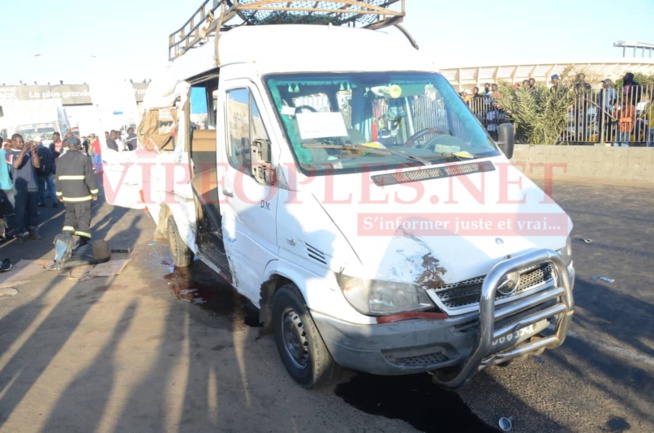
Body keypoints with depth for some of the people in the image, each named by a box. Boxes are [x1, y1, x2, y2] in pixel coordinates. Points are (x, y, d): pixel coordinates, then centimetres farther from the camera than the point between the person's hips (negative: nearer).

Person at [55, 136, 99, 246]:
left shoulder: (62, 159, 4)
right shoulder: (84, 158, -10)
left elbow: (58, 178, 8)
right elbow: (90, 177, -11)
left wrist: (59, 194, 16)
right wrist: (94, 192, -3)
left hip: (67, 195, 4)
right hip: (82, 195, -4)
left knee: (69, 215, 20)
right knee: (83, 217, 3)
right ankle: (83, 240, 1)